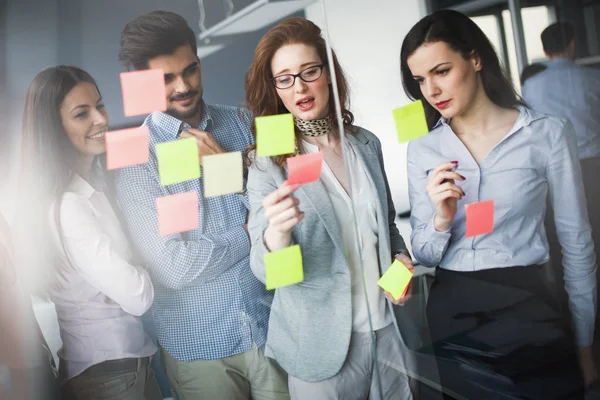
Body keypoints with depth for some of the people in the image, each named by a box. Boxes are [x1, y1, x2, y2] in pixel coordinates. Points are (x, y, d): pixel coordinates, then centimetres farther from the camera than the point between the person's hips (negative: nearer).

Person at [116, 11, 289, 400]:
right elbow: (172, 266, -16)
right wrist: (250, 231, -8)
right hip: (199, 346, -2)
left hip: (275, 326, 3)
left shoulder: (242, 123, 1)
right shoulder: (135, 157, -8)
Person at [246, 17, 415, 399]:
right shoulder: (268, 163, -10)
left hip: (389, 328, 4)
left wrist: (401, 260, -5)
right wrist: (277, 231, -37)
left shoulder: (366, 144, 0)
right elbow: (266, 270, -17)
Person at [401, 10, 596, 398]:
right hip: (450, 317, 3)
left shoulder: (548, 134, -9)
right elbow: (424, 255, 1)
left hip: (526, 310, -2)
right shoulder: (422, 150, 0)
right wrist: (441, 220, -21)